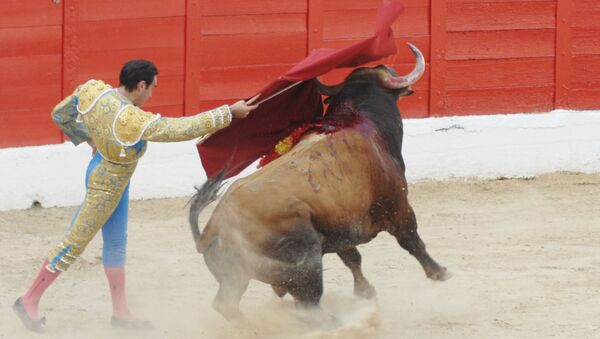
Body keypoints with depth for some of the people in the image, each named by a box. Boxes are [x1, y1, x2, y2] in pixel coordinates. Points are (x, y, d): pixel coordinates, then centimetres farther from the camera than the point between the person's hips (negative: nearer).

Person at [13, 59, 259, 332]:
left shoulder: (93, 90, -14)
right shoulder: (134, 122, -34)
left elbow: (60, 115, 1)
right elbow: (185, 129, -29)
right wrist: (229, 113, -21)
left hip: (101, 171, 9)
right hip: (108, 186, -9)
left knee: (116, 243, 17)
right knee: (75, 243, 4)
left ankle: (120, 312, 27)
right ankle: (30, 301, 15)